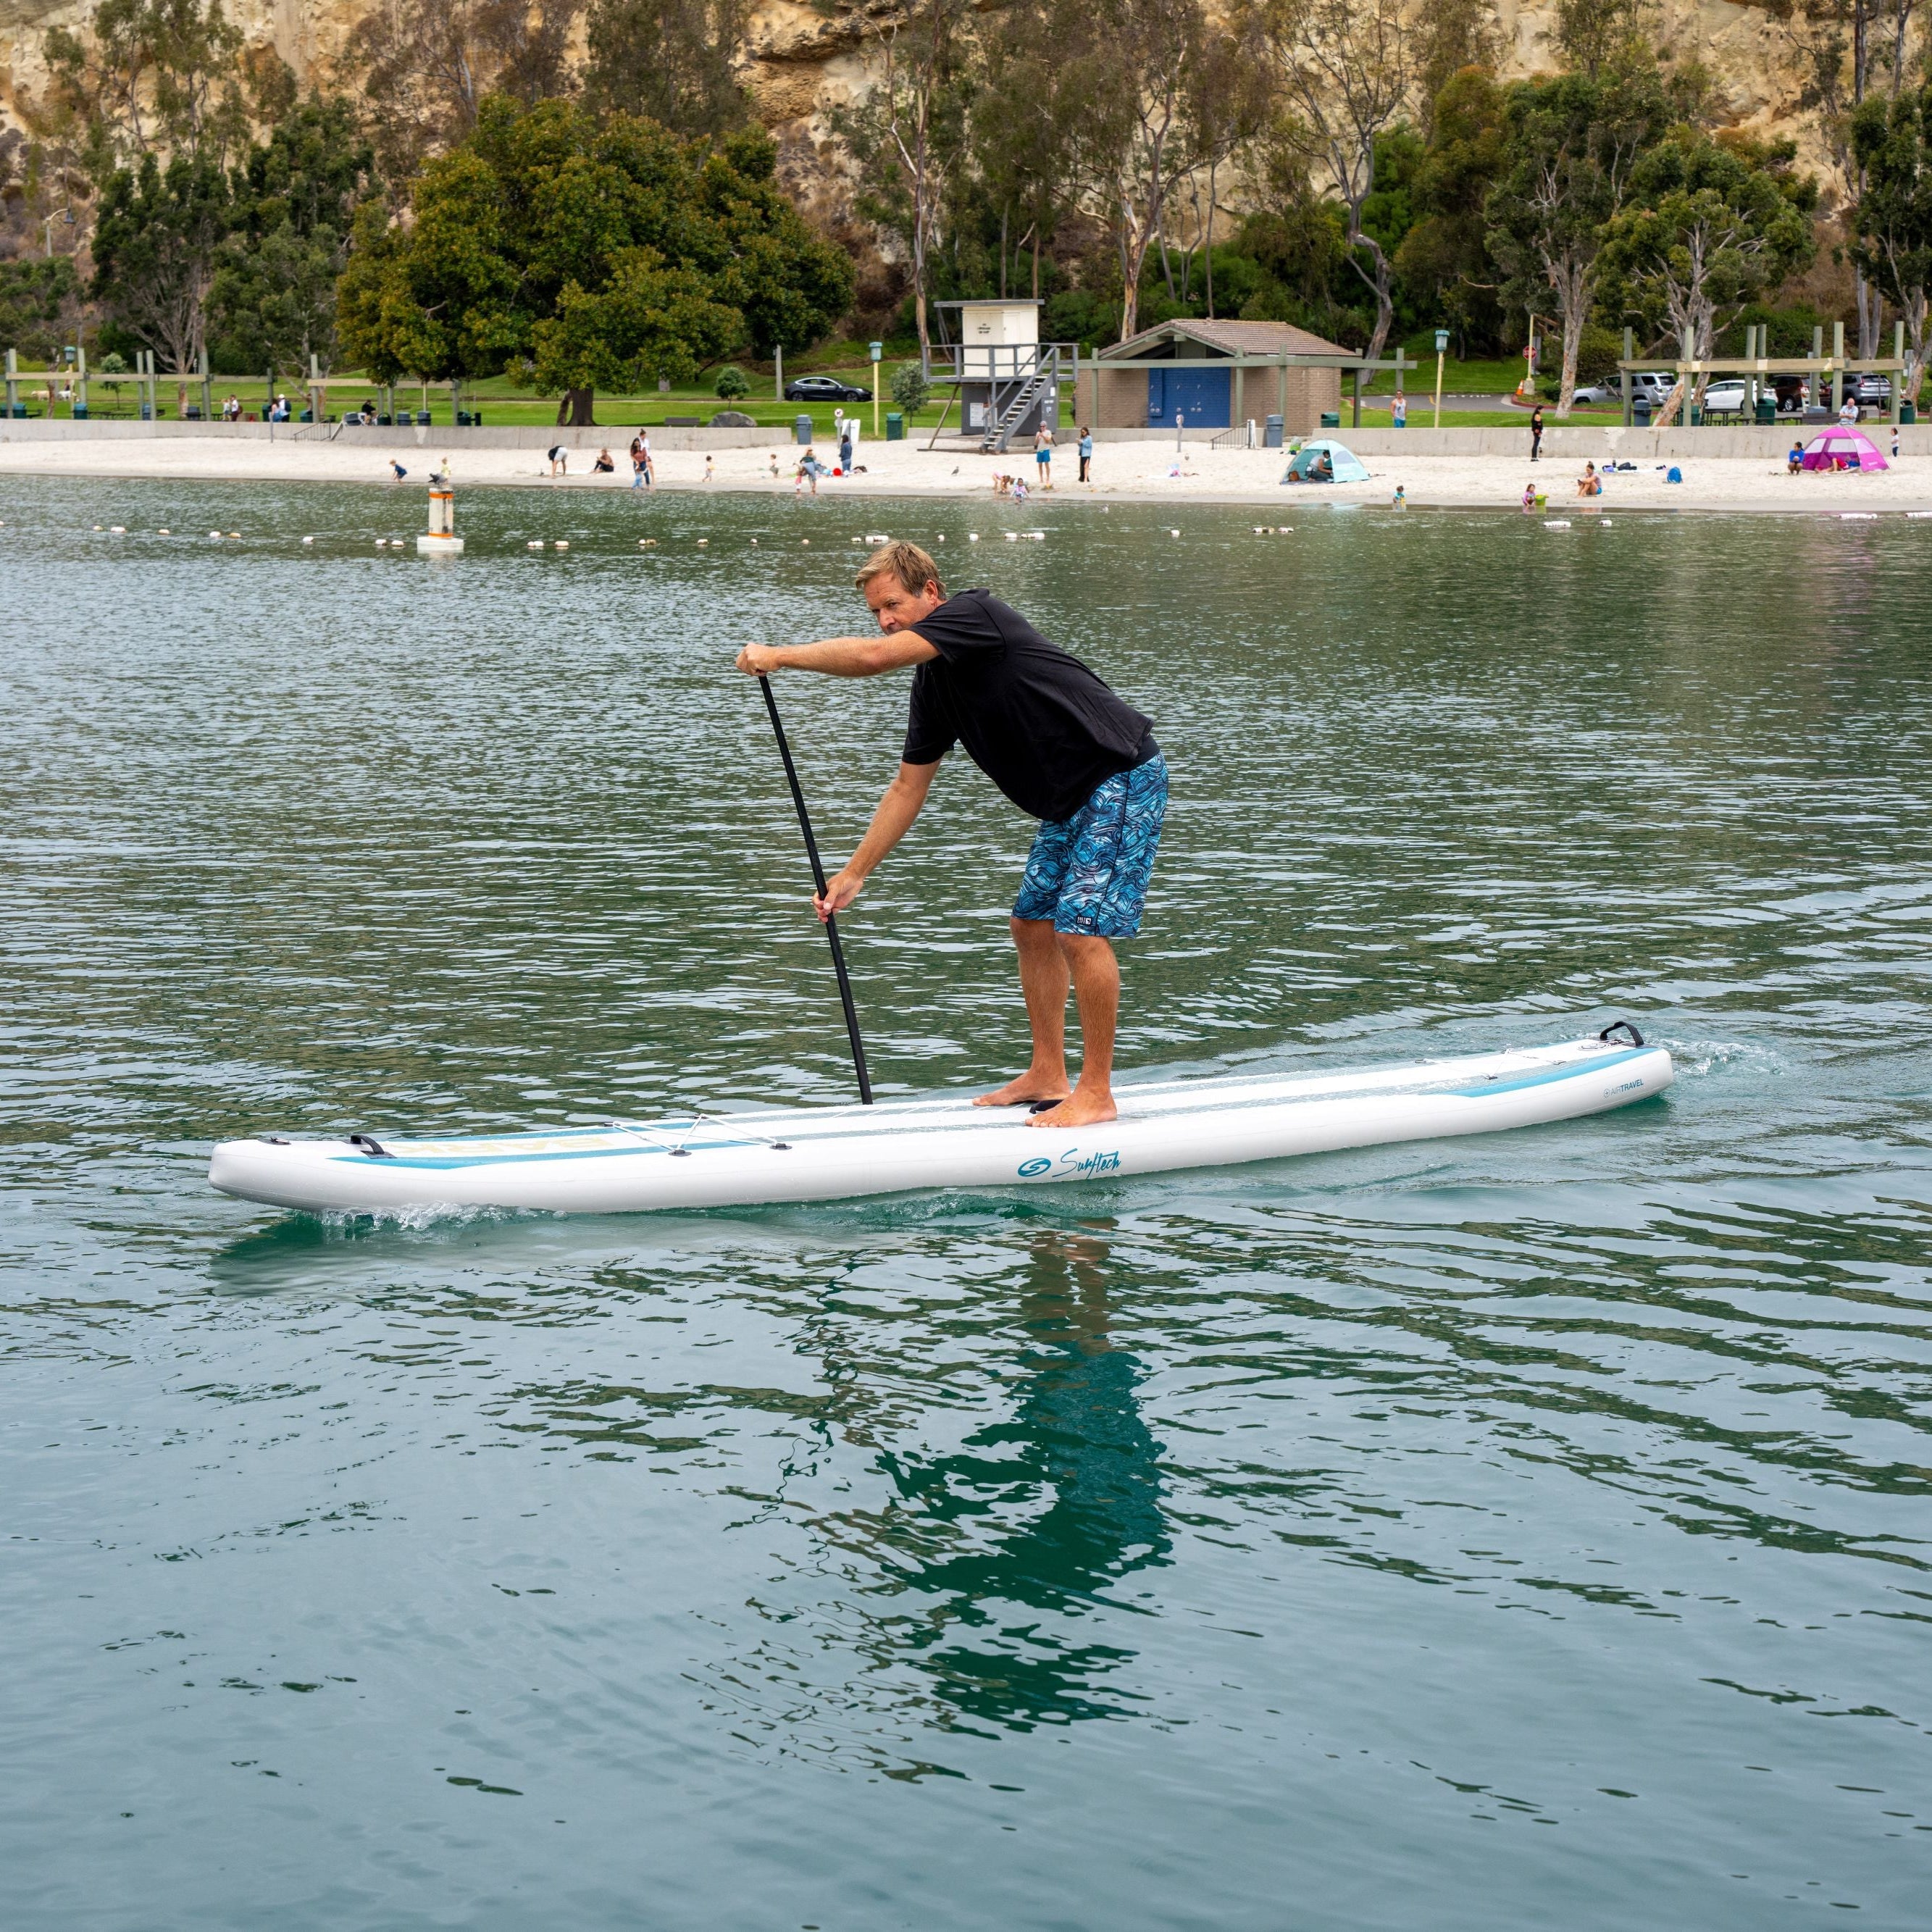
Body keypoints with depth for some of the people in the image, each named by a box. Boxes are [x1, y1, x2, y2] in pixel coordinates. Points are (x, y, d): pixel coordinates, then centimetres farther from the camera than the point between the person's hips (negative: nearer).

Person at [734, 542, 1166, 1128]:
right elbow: (909, 787, 14)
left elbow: (874, 657, -29)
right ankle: (1047, 1077, 19)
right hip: (1072, 798, 10)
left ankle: (1096, 1092, -7)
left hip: (1124, 778, -10)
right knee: (1032, 923, 11)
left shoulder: (975, 612, -16)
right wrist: (854, 874, 12)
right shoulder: (934, 682, 10)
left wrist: (779, 656, -20)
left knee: (1081, 930, -14)